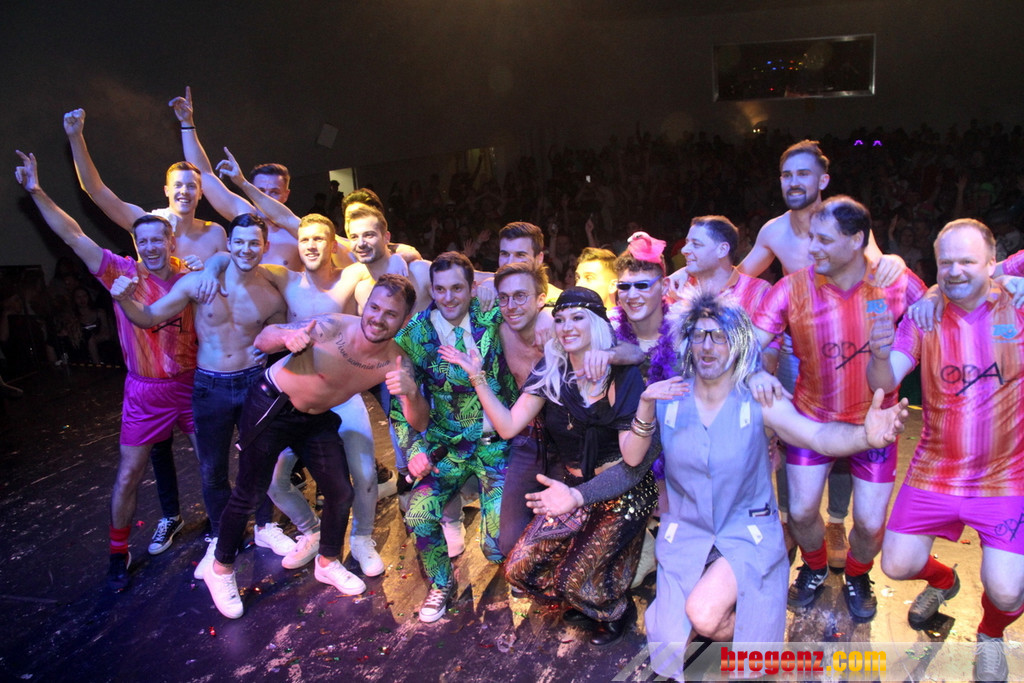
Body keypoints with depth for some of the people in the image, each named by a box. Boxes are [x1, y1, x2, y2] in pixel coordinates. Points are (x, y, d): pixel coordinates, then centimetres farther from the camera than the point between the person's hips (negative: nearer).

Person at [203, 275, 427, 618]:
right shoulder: (333, 328, -31)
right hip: (271, 406, -4)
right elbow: (263, 340, -20)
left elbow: (419, 424, -19)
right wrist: (286, 336, -46)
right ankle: (221, 570, 26)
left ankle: (327, 563, 32)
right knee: (248, 495, 1)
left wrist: (410, 393, -42)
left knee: (341, 492, 5)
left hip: (316, 419, 4)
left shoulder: (395, 362, -19)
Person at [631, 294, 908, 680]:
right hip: (686, 533, 2)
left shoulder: (756, 401, -10)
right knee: (674, 645, -4)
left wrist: (866, 435, -46)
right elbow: (632, 458, -11)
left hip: (747, 531, -2)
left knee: (703, 613, -26)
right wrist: (646, 407, -28)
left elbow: (819, 436, -25)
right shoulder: (669, 397, -5)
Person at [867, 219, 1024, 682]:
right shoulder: (923, 317, -6)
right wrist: (880, 354, -39)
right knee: (897, 565, 3)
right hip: (935, 470, 2)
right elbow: (884, 382, -14)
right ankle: (942, 581, 41)